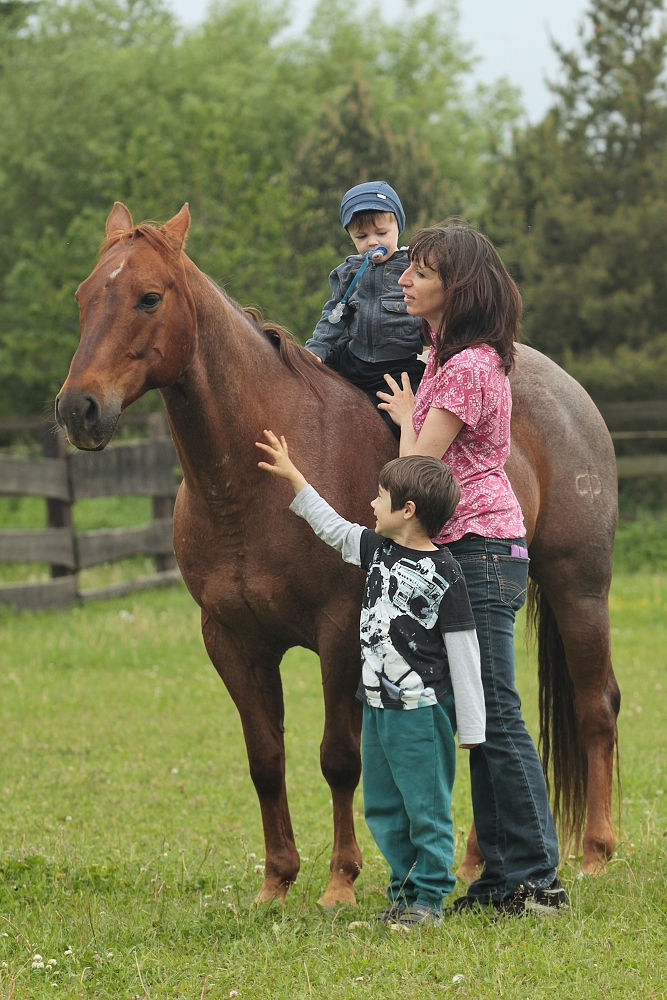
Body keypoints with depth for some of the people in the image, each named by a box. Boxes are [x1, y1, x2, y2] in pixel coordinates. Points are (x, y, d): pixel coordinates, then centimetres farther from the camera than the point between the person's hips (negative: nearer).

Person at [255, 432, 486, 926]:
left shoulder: (443, 574, -14)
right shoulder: (378, 551, 7)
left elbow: (464, 652, -11)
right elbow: (333, 528, 24)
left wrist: (471, 726, -10)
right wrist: (293, 477, 23)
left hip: (422, 711, -8)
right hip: (377, 703, 8)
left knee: (426, 807, -1)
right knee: (382, 809, 13)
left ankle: (430, 897, 7)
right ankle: (405, 889, 23)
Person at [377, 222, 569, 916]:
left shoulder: (468, 368, -16)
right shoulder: (446, 359, 15)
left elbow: (417, 467, -15)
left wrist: (408, 418, 0)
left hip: (481, 552, -10)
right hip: (463, 554, 10)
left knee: (496, 719, -8)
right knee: (482, 722, 11)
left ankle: (535, 876, -4)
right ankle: (503, 873, 15)